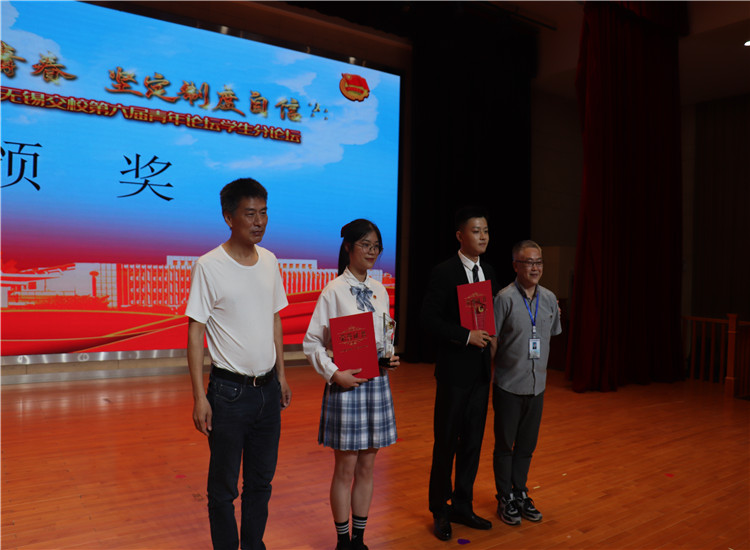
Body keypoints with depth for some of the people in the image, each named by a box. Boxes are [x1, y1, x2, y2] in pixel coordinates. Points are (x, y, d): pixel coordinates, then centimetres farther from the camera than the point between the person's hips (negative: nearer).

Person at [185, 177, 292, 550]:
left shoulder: (269, 261, 5)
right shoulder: (209, 266, -12)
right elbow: (195, 333, -10)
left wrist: (281, 375, 13)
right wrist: (199, 397, -12)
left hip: (268, 389, 5)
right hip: (230, 390, -5)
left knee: (261, 478, 18)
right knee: (224, 485, 9)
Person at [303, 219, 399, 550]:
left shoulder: (380, 291, 8)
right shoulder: (334, 291, -9)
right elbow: (311, 342, -9)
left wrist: (390, 359, -1)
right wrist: (333, 374, -18)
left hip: (377, 383, 6)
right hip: (347, 384, -5)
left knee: (367, 466, 14)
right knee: (346, 469, 6)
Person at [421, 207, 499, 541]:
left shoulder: (488, 272, 9)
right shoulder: (444, 272, -12)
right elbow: (428, 318, -16)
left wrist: (492, 337, 1)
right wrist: (466, 336, -21)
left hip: (481, 369, 6)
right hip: (454, 370, -6)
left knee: (473, 441, 14)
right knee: (446, 442, 6)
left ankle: (462, 506, 29)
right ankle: (439, 511, 23)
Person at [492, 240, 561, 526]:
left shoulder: (549, 298, 4)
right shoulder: (505, 298, -13)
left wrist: (536, 360, 14)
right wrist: (503, 363, -8)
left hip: (537, 384, 5)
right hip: (508, 385, -5)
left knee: (527, 445, 16)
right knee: (505, 445, 8)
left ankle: (520, 494, 32)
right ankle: (505, 498, 24)